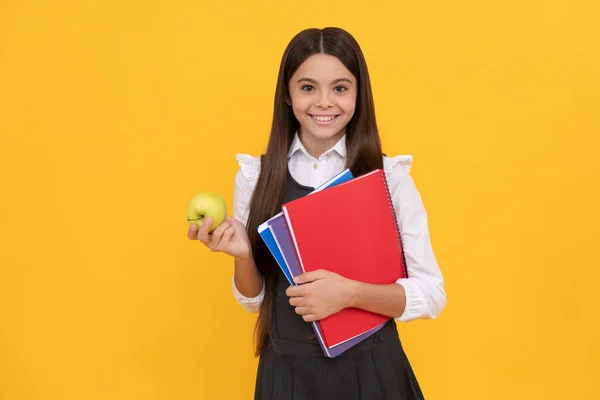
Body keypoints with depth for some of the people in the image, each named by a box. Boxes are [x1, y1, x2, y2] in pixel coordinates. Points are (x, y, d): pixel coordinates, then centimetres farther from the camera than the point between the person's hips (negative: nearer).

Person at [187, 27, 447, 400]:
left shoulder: (390, 177, -8)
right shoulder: (254, 176, -3)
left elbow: (432, 294, -8)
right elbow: (255, 301, 5)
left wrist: (349, 293, -23)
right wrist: (242, 256, -15)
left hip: (371, 369, -1)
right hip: (286, 370, 2)